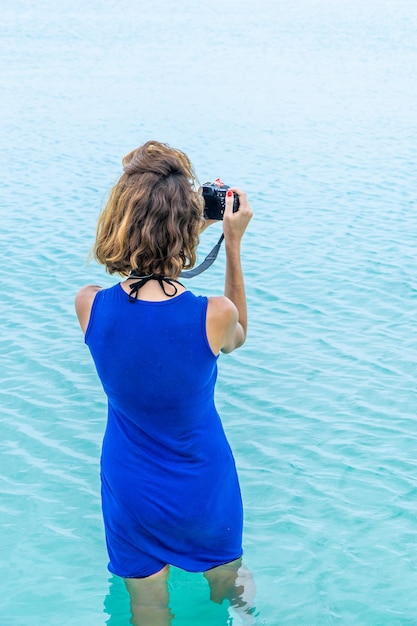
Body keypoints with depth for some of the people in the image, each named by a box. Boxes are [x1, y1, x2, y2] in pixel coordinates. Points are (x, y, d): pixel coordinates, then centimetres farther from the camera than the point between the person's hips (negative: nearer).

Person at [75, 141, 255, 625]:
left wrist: (189, 227, -3)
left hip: (130, 490, 2)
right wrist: (233, 245, -6)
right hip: (204, 490, -2)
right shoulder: (215, 315, -30)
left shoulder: (89, 307, -24)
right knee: (226, 582, 30)